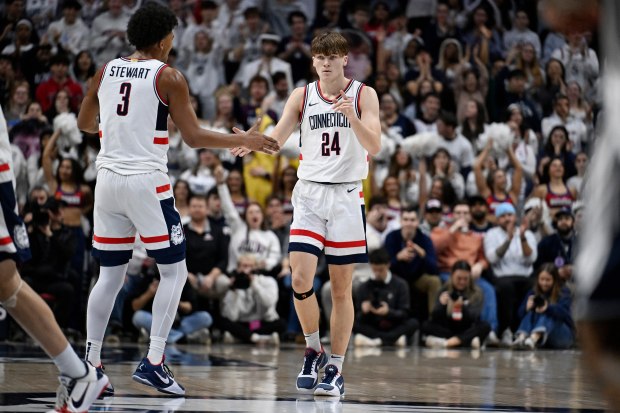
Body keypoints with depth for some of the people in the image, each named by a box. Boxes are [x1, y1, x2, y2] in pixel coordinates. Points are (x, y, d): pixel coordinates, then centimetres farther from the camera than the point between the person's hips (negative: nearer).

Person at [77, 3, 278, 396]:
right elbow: (194, 137, -8)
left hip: (108, 179, 6)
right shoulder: (168, 76, -6)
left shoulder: (107, 69, 9)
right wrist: (244, 140, 2)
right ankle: (153, 362, -4)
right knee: (175, 271, 5)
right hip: (147, 183, -6)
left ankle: (90, 364, 10)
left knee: (111, 274, 14)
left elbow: (85, 123, 20)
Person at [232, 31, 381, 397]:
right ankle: (314, 350, 11)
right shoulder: (302, 96, 6)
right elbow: (276, 139, -1)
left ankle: (336, 368, 9)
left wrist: (351, 116, -28)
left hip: (347, 194, -1)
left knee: (342, 288, 1)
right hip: (309, 192, 2)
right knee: (301, 279, -11)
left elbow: (374, 146, -11)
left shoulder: (363, 95, -1)